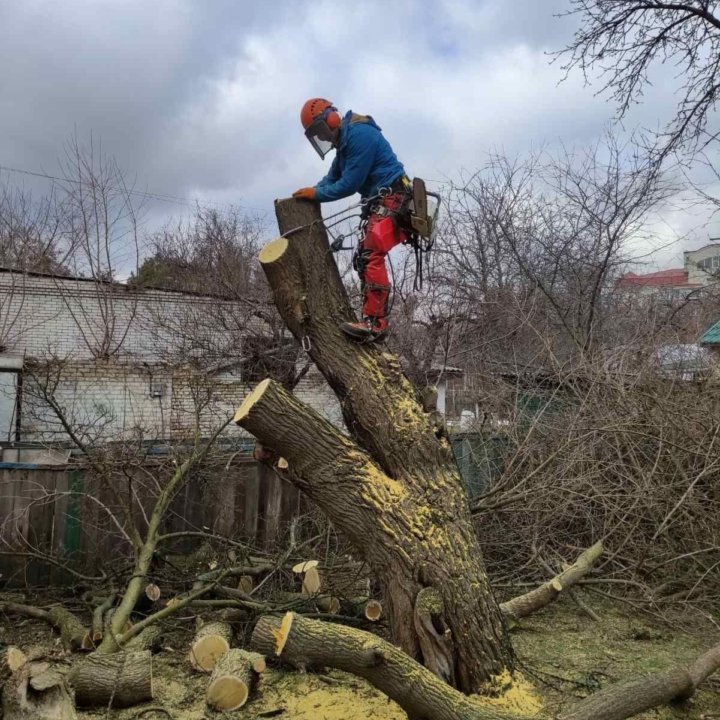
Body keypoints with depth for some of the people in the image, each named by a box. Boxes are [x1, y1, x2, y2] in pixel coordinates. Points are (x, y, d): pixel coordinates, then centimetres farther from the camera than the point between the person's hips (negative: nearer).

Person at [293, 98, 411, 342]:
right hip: (379, 202, 11)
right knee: (363, 259, 7)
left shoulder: (359, 134, -14)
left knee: (371, 256, -22)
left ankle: (374, 323, -27)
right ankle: (374, 321, 5)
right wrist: (308, 196, 0)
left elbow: (350, 183, -17)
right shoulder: (344, 142, 18)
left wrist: (316, 194, -8)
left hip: (391, 198, -11)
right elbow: (332, 179, 16)